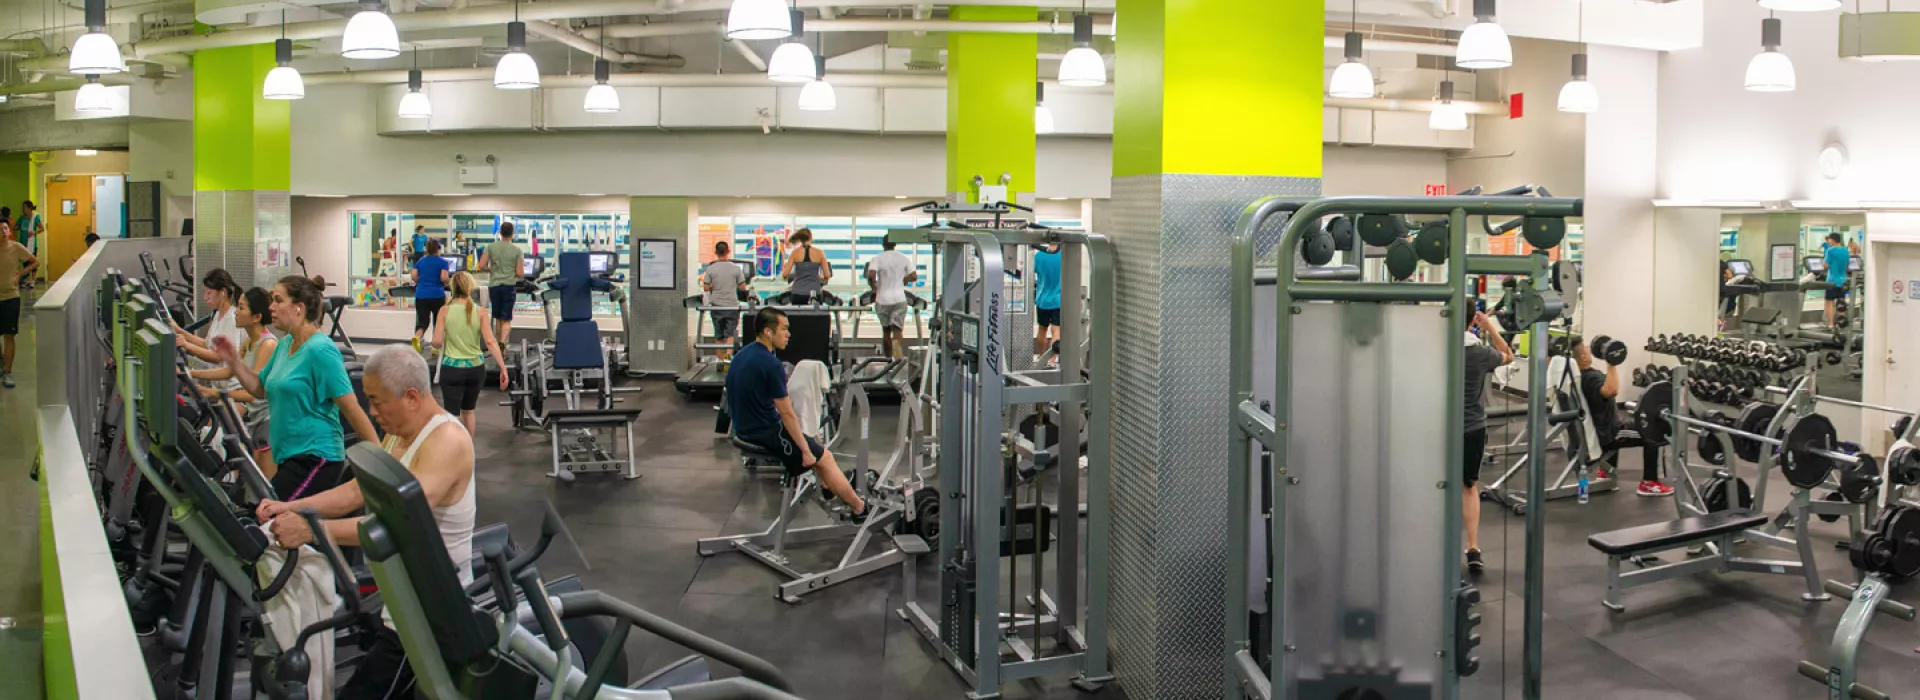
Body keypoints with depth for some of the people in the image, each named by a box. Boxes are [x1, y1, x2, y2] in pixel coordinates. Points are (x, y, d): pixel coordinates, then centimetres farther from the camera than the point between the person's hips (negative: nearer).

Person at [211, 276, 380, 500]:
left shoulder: (320, 350, -16)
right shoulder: (284, 345, 12)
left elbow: (351, 408, -18)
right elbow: (260, 388, 24)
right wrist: (234, 360, 8)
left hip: (316, 458, -9)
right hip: (291, 456, 9)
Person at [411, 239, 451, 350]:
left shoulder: (420, 261, 10)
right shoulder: (442, 262, -1)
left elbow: (414, 277, 3)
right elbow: (444, 278, -13)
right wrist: (445, 284, 8)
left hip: (421, 295, 3)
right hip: (437, 295, -3)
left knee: (422, 321, 3)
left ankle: (417, 337, -27)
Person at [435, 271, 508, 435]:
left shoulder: (445, 311, -6)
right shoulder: (479, 312, -4)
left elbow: (437, 342, -10)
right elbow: (490, 342, -12)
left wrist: (446, 343, 13)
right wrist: (503, 368, -13)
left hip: (452, 369, -2)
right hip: (475, 368, 2)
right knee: (468, 411, 23)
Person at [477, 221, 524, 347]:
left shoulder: (491, 247, -2)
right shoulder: (517, 250, -4)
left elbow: (482, 266, -6)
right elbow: (519, 273, -4)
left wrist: (492, 270, 14)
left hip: (494, 285, 2)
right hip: (509, 286, -2)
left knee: (498, 318, 16)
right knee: (506, 320, 0)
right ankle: (503, 343, -22)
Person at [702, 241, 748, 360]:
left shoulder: (710, 269, -3)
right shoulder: (736, 268, -3)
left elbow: (706, 288, -5)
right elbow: (742, 287, -2)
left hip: (716, 306, 1)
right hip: (732, 306, -1)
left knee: (719, 336, 10)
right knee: (730, 334, 0)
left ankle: (721, 360, 13)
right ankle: (729, 353, -24)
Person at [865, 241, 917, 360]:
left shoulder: (877, 259, -3)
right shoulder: (905, 258, 4)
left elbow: (871, 275, -19)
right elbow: (914, 277, 0)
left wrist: (874, 287, -1)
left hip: (883, 299, 0)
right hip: (899, 299, 0)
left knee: (886, 331, 14)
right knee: (897, 330, -4)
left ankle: (889, 359, 21)